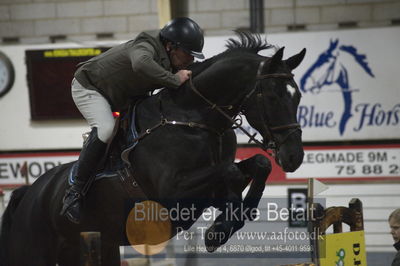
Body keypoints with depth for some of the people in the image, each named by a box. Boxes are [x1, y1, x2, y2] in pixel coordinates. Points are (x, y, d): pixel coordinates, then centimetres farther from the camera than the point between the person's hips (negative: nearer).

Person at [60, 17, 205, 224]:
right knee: (104, 129, -32)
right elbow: (141, 64, -61)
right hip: (88, 87, -9)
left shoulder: (171, 62, -8)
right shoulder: (146, 47, -35)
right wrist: (175, 80, -53)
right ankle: (74, 191, -27)